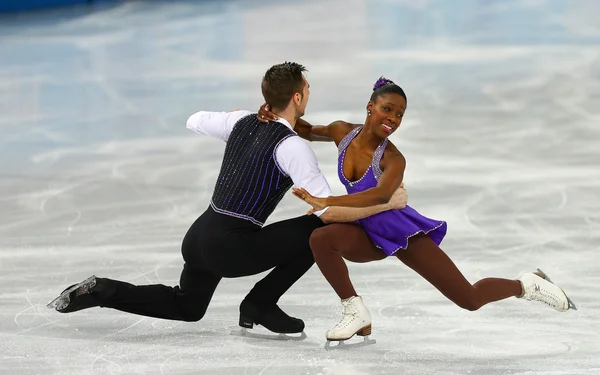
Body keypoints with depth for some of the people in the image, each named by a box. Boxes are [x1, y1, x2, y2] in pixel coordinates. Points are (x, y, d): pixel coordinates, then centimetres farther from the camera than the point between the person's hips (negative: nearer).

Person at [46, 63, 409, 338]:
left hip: (197, 236, 8)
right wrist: (388, 203, -11)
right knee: (319, 231, -5)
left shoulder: (243, 123, 8)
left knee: (186, 308, 33)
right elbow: (329, 211, -18)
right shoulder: (293, 147, -15)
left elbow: (195, 121, 28)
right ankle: (260, 304, 5)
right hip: (230, 248, -8)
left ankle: (102, 291, 14)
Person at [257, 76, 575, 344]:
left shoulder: (393, 159, -26)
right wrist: (277, 116, -5)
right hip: (370, 236, 5)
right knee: (320, 239, -29)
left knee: (470, 299, -7)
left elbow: (381, 194, -48)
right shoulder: (343, 132, -10)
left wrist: (326, 201, -57)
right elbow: (310, 132, 13)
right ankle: (356, 314, -13)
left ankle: (528, 285, 23)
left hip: (403, 232, -5)